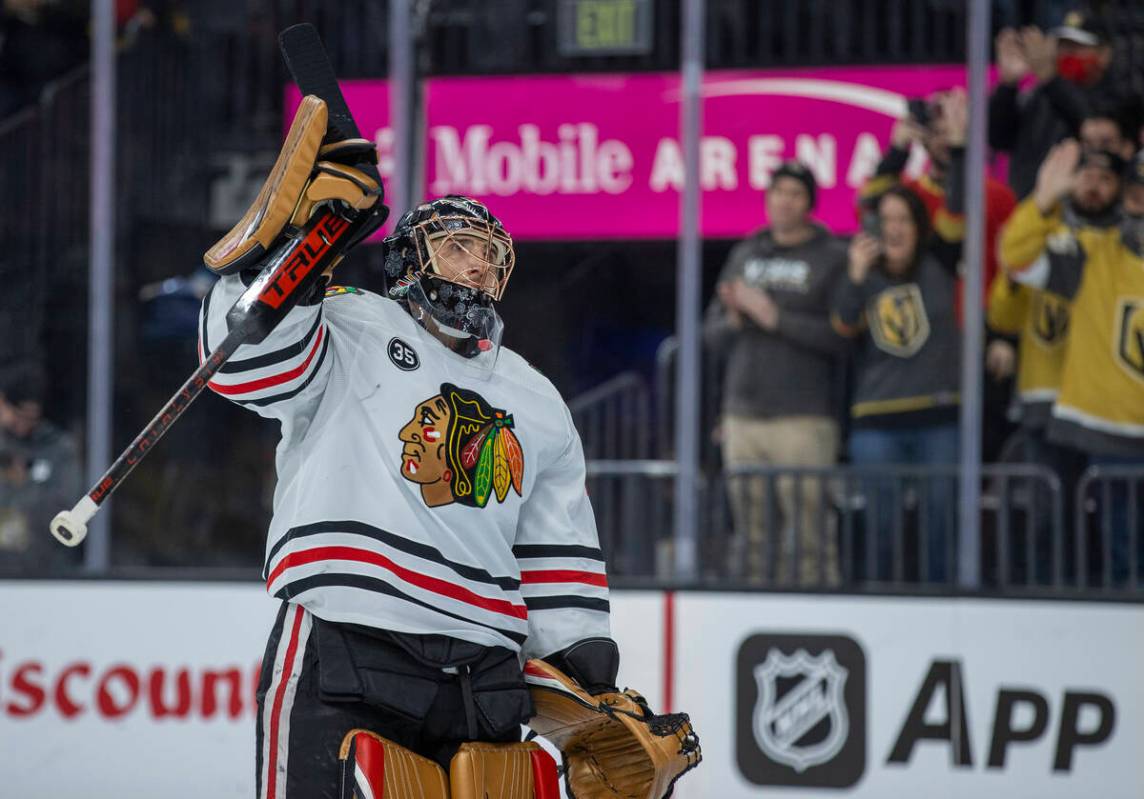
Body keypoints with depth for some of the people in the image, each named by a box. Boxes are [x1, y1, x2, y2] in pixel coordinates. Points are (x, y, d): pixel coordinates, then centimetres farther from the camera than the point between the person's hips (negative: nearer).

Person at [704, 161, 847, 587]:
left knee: (807, 534, -12)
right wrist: (734, 318, -5)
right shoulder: (744, 256, 17)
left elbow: (841, 336, -12)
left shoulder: (833, 259, 0)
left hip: (803, 419, -5)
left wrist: (774, 317, -13)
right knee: (752, 535, 4)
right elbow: (713, 335, 16)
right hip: (743, 415, 5)